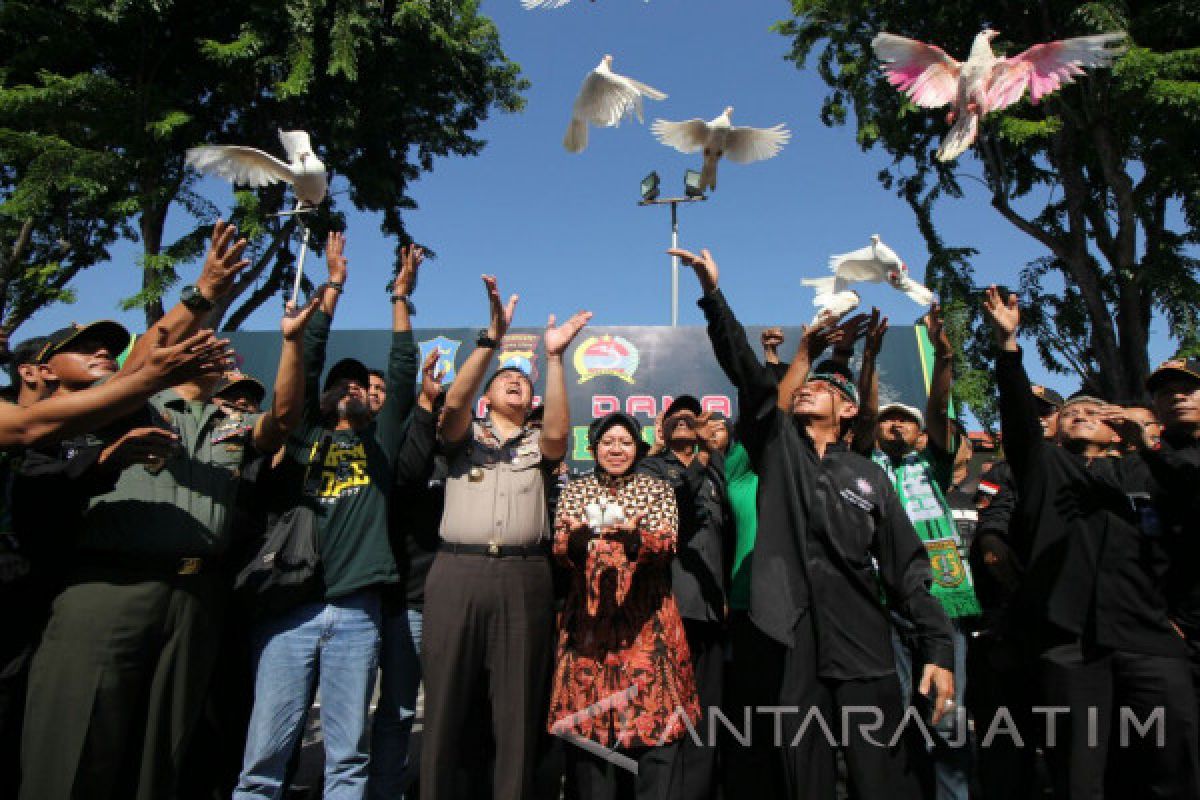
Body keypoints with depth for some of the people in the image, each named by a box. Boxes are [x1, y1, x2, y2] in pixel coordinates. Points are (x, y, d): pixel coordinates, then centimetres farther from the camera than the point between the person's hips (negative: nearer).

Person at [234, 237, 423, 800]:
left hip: (356, 613, 1)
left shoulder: (380, 443, 17)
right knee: (264, 755, 0)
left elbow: (403, 374, 10)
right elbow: (305, 361, 8)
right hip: (289, 609, 0)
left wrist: (400, 296, 11)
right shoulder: (303, 433, 16)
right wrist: (332, 287, 10)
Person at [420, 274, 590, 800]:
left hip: (523, 578, 1)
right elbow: (454, 403, -5)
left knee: (518, 711, 5)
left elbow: (558, 431, -5)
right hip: (456, 573, 0)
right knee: (445, 704, 4)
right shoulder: (464, 435, 17)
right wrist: (492, 338, -13)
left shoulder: (539, 444, 19)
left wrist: (554, 357, -10)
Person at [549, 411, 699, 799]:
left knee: (651, 713, -2)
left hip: (645, 619, -1)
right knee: (588, 717, 2)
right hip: (588, 615, 1)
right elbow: (560, 547, -2)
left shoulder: (658, 489, 7)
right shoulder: (575, 490, 10)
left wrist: (634, 536, -29)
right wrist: (576, 537, -25)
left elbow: (666, 544, -8)